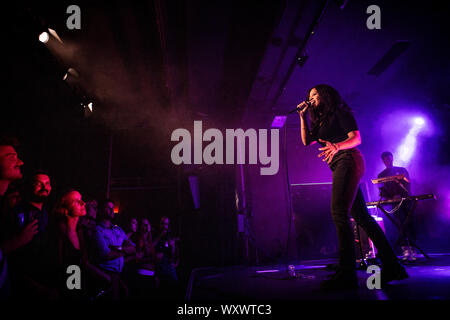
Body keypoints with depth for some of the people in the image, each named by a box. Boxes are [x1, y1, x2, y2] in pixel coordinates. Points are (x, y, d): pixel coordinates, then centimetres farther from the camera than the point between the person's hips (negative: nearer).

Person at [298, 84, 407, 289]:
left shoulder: (339, 112, 3)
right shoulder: (321, 122, 28)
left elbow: (356, 138, -9)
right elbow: (306, 141, 20)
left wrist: (337, 146, -28)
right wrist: (303, 117, 16)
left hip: (348, 161, -9)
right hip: (339, 167, 9)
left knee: (339, 212, -22)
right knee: (361, 216, 5)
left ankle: (346, 273, -29)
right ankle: (392, 266, 7)